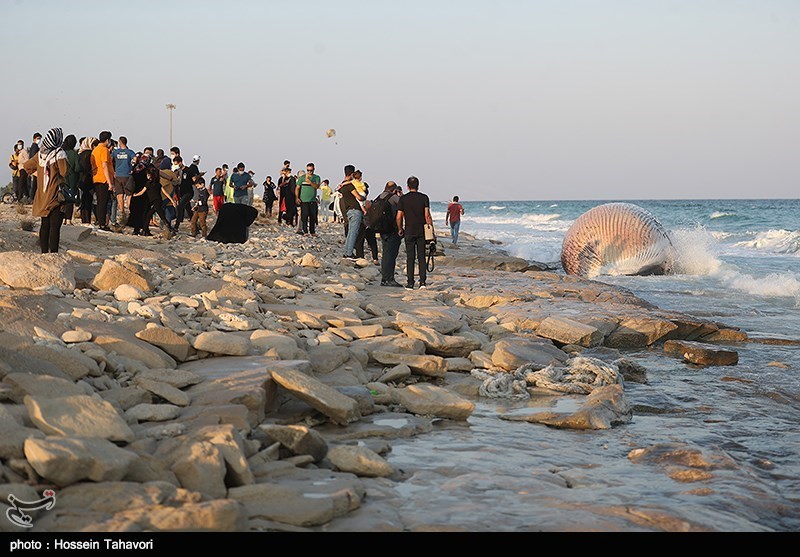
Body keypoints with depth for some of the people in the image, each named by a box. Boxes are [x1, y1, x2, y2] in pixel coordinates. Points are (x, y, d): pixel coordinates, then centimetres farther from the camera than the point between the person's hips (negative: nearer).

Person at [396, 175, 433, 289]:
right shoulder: (424, 198, -1)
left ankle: (410, 283, 0)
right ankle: (423, 281, -1)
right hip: (422, 231, 0)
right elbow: (427, 216, -6)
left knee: (410, 258, 2)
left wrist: (400, 229, 13)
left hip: (409, 231, 0)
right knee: (421, 257, 6)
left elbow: (399, 217, -1)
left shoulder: (403, 199, 0)